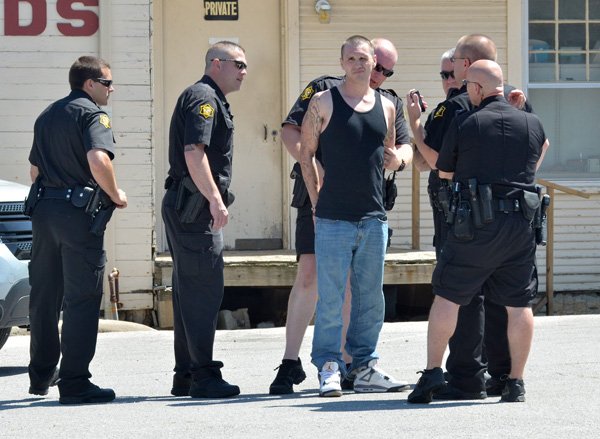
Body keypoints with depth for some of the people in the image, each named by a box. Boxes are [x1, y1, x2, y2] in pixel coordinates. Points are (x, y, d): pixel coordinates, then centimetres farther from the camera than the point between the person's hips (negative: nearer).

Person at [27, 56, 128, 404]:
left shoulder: (48, 115, 18)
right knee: (82, 299, -5)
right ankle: (74, 382, -9)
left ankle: (42, 374, 27)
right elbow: (98, 160, -24)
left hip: (43, 208, 8)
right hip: (78, 211, -8)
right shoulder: (92, 114, -8)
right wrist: (115, 195, -11)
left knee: (44, 297, 16)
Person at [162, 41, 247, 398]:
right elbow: (194, 153, -22)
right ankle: (203, 376, -10)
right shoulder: (203, 98, -11)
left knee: (190, 291, 12)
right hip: (195, 207, -11)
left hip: (186, 208, 11)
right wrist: (215, 201, -24)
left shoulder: (211, 99, 22)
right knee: (205, 290, -10)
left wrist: (215, 200, 22)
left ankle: (186, 376, 16)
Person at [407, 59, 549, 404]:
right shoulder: (533, 124, 6)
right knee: (519, 304, 7)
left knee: (448, 296, 4)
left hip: (476, 223, -3)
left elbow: (444, 172, 9)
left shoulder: (464, 124, -1)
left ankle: (433, 372, -1)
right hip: (521, 222, 3)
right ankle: (516, 383, 7)